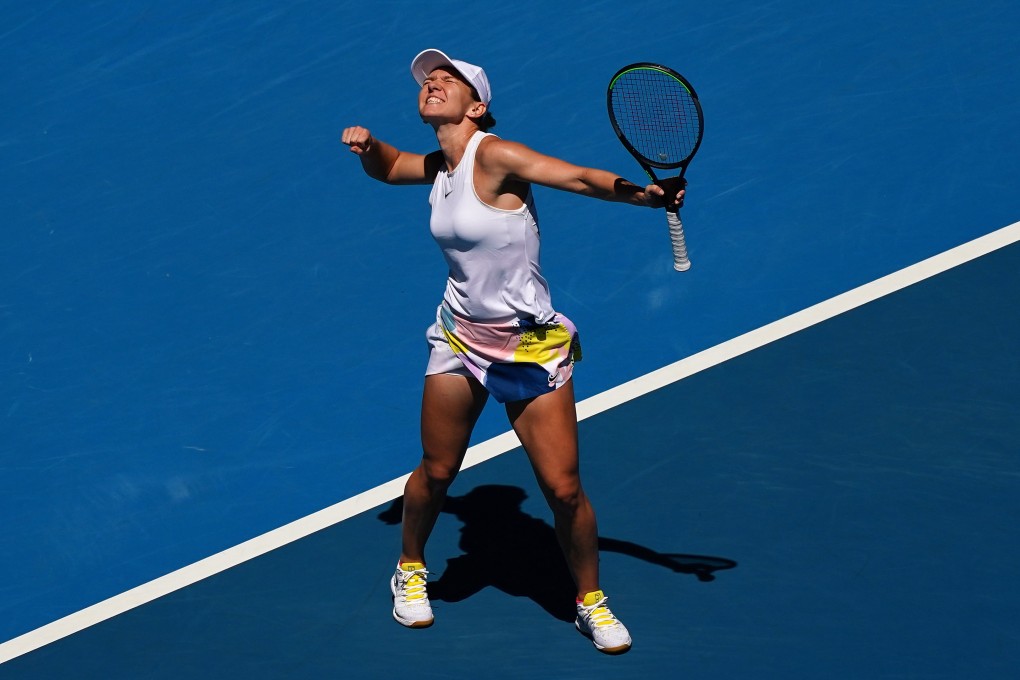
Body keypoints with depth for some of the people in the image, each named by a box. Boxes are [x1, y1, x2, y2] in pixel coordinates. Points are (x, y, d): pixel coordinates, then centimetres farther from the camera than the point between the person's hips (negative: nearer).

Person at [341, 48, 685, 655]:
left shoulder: (494, 155, -17)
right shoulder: (437, 167, 4)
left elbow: (581, 178, -28)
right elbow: (388, 168, 27)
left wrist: (645, 193, -44)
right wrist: (367, 143, 4)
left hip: (532, 348, -5)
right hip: (461, 338, 6)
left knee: (564, 490, -4)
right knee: (436, 472, 13)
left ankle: (591, 603, 17)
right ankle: (411, 571, 38)